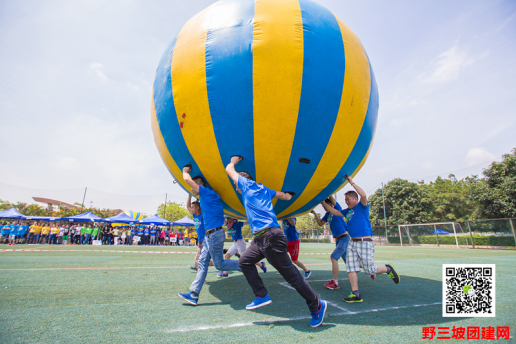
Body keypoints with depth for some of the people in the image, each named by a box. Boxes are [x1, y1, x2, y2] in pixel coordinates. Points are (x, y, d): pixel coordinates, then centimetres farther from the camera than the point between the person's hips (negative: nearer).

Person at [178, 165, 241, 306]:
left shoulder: (206, 193, -12)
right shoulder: (208, 196, 15)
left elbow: (187, 179, -14)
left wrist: (185, 170, 4)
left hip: (214, 234, -10)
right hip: (210, 235, 10)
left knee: (220, 265, 0)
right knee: (202, 263, 10)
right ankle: (194, 295, 16)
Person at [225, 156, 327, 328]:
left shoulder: (248, 184, 1)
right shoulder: (263, 189, 21)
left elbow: (229, 169, 11)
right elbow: (285, 196, 29)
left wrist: (234, 160, 30)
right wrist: (288, 195, 51)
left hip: (270, 236, -10)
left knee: (290, 273, -2)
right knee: (245, 261, 15)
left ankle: (317, 306, 11)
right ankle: (262, 296, 20)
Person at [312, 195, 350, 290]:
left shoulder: (337, 208, -7)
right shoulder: (327, 214, 12)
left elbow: (331, 197, -20)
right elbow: (320, 223, 11)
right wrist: (315, 213, 3)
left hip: (344, 238, -8)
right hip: (337, 239, 8)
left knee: (334, 257, -14)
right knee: (347, 260, 15)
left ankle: (335, 283, -8)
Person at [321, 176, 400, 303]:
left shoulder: (362, 206, -4)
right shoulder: (347, 211, 16)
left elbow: (363, 195, -22)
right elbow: (335, 212, 18)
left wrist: (352, 183, -20)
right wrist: (323, 203, 11)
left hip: (365, 242, -7)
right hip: (352, 243, 7)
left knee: (370, 270, -1)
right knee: (351, 268, 0)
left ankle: (388, 269, 28)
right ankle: (355, 294, 6)